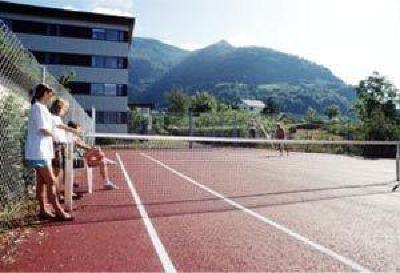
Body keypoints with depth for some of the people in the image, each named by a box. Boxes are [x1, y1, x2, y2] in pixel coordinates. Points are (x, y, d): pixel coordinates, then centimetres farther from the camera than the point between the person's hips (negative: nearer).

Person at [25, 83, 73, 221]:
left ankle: (43, 210, 18)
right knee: (51, 181, -8)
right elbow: (43, 129, -18)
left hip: (41, 151, 9)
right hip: (39, 152, -9)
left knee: (41, 182, 11)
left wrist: (50, 133, -2)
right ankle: (58, 212, -3)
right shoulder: (38, 107, -13)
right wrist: (53, 134, -2)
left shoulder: (40, 107, 16)